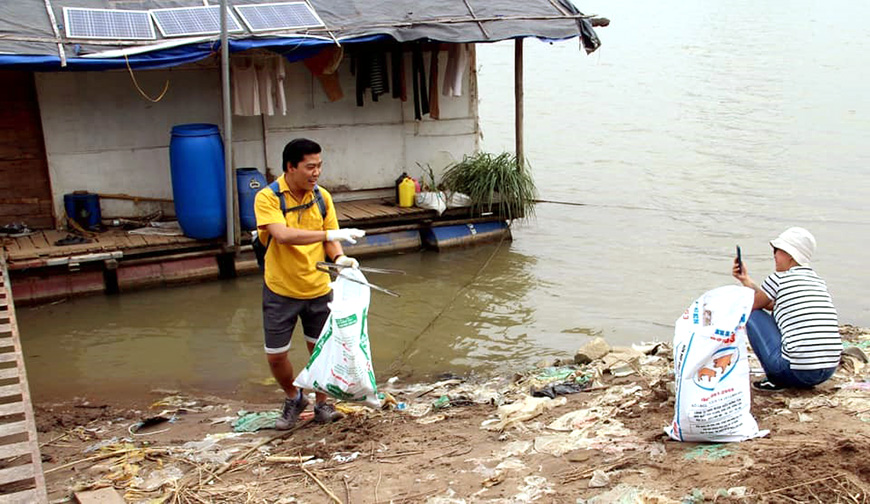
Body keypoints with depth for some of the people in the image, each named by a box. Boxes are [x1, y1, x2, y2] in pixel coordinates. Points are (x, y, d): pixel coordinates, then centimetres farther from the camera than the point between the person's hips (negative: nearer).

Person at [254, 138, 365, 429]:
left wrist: (340, 258, -19)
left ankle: (321, 403, 32)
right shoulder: (267, 198, -15)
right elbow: (283, 235, -30)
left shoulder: (322, 197, -1)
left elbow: (329, 239, 3)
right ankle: (293, 398, 32)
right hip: (280, 290, -3)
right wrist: (329, 234, -35)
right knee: (275, 355, 4)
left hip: (318, 288, 3)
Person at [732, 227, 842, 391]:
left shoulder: (779, 279, -4)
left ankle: (775, 379, 5)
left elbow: (751, 305, 12)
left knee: (752, 314, 9)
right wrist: (745, 279, 31)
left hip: (796, 371, -8)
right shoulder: (819, 282, 17)